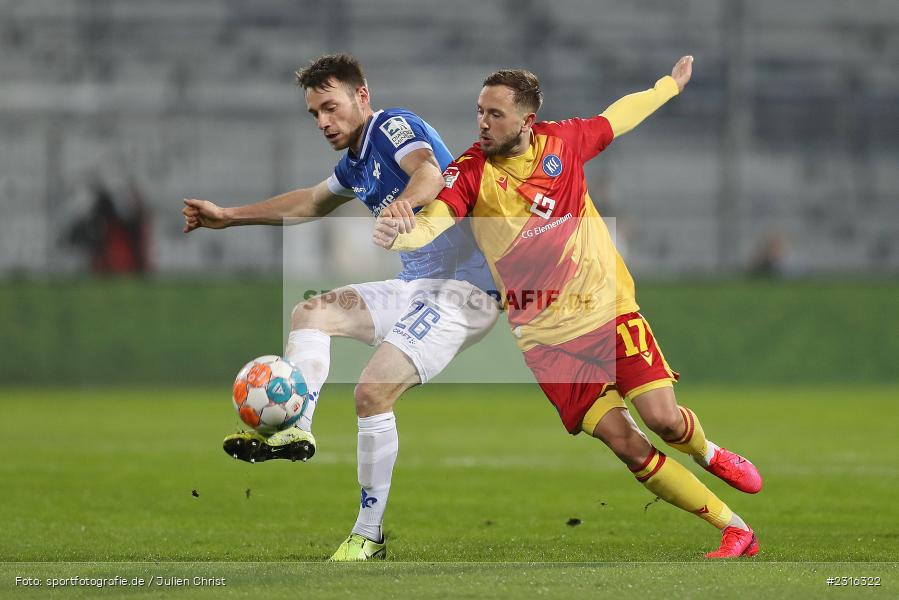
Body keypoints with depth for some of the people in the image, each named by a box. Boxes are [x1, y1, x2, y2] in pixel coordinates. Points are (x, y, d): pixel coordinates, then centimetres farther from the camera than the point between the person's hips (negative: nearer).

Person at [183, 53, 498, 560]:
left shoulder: (393, 127, -12)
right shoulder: (357, 162, 16)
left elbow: (429, 172, -35)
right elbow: (311, 203, 37)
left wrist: (405, 200, -58)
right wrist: (230, 216, 39)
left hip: (465, 288, -10)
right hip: (415, 286, 10)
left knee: (373, 390, -22)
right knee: (311, 312, 7)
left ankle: (369, 537, -13)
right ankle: (296, 428, -13)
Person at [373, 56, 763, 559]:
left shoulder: (563, 141, -2)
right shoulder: (471, 173, -11)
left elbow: (618, 117, 18)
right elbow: (432, 221, -28)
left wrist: (672, 84, 33)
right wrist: (397, 235, -51)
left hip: (606, 306, 1)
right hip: (546, 337, -1)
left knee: (663, 419, -12)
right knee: (625, 443, -9)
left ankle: (708, 452, 26)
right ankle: (735, 530, 3)